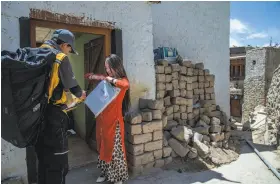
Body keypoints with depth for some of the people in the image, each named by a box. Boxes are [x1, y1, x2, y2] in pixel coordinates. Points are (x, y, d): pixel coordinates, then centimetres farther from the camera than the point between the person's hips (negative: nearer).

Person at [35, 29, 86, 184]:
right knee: (57, 159, 4)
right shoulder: (60, 58, -10)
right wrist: (80, 95, 15)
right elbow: (71, 84, -6)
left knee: (43, 158, 20)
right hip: (53, 113, -8)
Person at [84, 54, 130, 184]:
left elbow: (125, 84, -33)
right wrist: (96, 77, -5)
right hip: (102, 119, 6)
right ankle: (105, 173, 35)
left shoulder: (123, 80, -9)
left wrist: (109, 79, -23)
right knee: (103, 147, 17)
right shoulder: (105, 79, 8)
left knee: (115, 149, 3)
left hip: (114, 120, -6)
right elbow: (88, 76, 15)